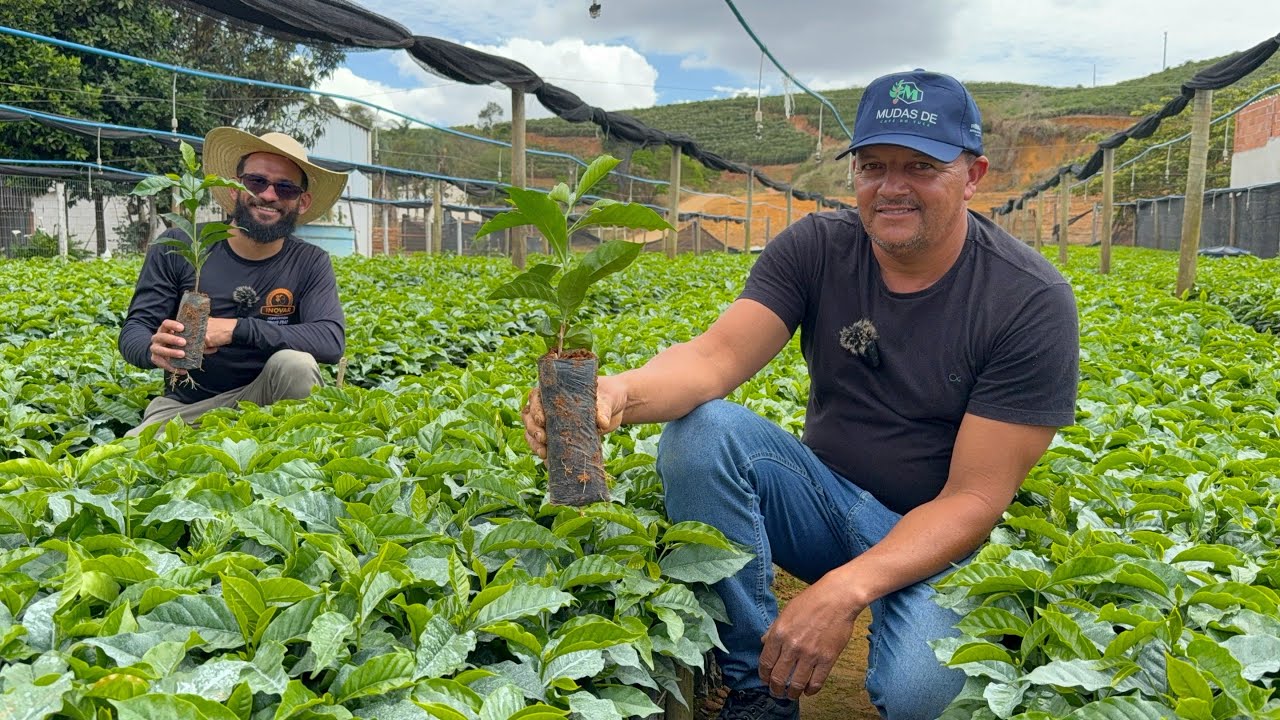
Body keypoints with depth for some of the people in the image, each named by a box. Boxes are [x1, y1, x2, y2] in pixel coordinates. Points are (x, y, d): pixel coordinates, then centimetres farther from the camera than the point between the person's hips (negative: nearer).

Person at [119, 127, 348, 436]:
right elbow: (133, 330, -4)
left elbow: (332, 340, -21)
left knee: (295, 363, -30)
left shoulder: (311, 263, -6)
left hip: (261, 399, 1)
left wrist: (235, 328, -29)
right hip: (185, 406, 0)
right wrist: (154, 349, -31)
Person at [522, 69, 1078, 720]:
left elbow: (976, 496, -19)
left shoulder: (1031, 301, -17)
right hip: (824, 494, 4)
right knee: (699, 430, -25)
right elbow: (720, 354, -22)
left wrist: (847, 589, -33)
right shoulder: (816, 249, -7)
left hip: (936, 534, -3)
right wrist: (620, 392, -45)